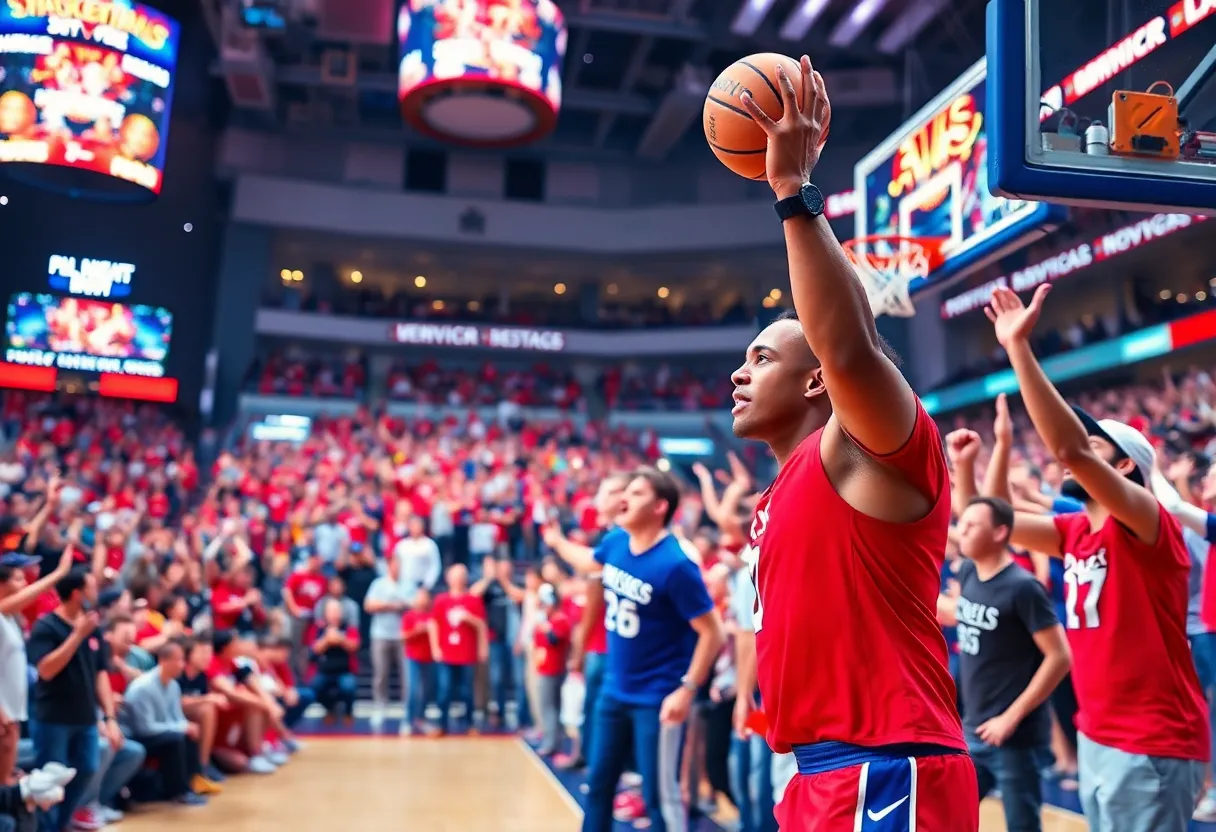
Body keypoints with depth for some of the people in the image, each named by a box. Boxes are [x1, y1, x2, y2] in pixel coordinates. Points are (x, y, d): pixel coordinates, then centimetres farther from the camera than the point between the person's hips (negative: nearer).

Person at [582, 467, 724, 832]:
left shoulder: (675, 564, -23)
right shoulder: (613, 543, -2)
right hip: (615, 690, 7)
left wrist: (687, 689, -21)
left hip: (657, 698, -7)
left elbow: (712, 632, -19)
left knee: (660, 796, 2)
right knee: (598, 783, 17)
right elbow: (594, 571, 24)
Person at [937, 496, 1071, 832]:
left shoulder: (1022, 588, -18)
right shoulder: (968, 574, 3)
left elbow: (1060, 657, -18)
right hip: (972, 730, 7)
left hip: (1016, 737, -7)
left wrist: (1011, 717, -18)